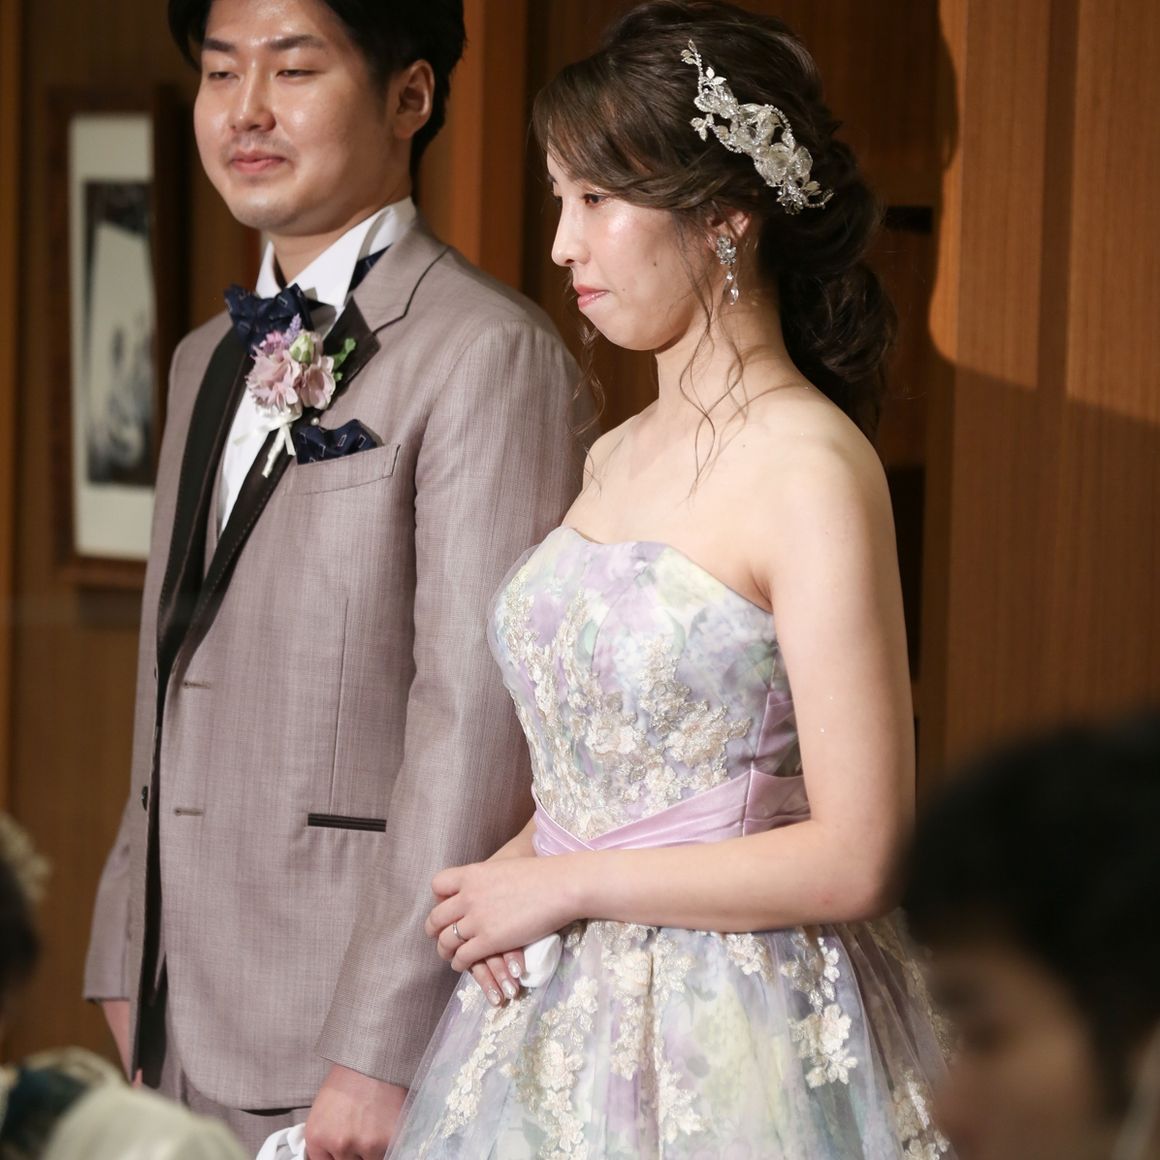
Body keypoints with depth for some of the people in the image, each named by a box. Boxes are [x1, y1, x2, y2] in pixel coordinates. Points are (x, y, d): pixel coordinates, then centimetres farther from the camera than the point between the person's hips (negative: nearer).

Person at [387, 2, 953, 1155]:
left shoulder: (812, 473, -14)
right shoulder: (616, 459, 9)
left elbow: (857, 862, -19)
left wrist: (564, 886, -13)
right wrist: (507, 872, 0)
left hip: (730, 1051, -7)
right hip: (560, 1017, 7)